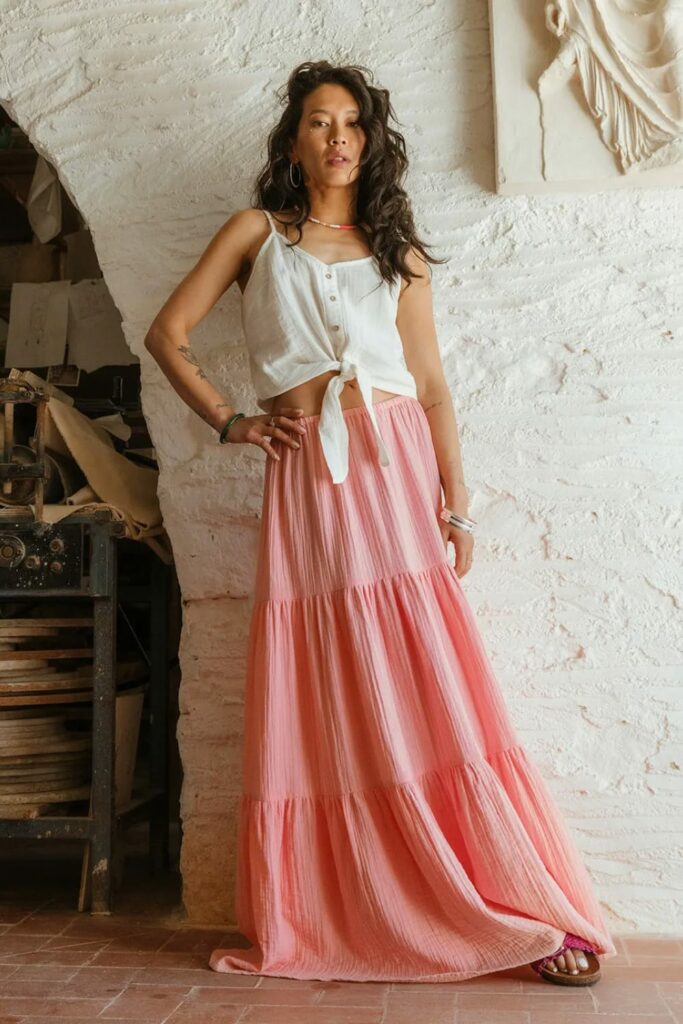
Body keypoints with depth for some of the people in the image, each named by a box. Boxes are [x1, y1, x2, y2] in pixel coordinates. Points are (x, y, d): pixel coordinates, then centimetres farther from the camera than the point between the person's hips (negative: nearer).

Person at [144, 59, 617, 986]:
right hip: (305, 480, 0)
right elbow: (167, 334, 12)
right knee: (320, 703, 1)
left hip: (396, 469, 0)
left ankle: (523, 911, 6)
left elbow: (431, 384, 8)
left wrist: (456, 502, 0)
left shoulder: (396, 248, 15)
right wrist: (226, 421, 3)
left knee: (429, 692, -3)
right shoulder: (258, 233, 13)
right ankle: (308, 924, 15)